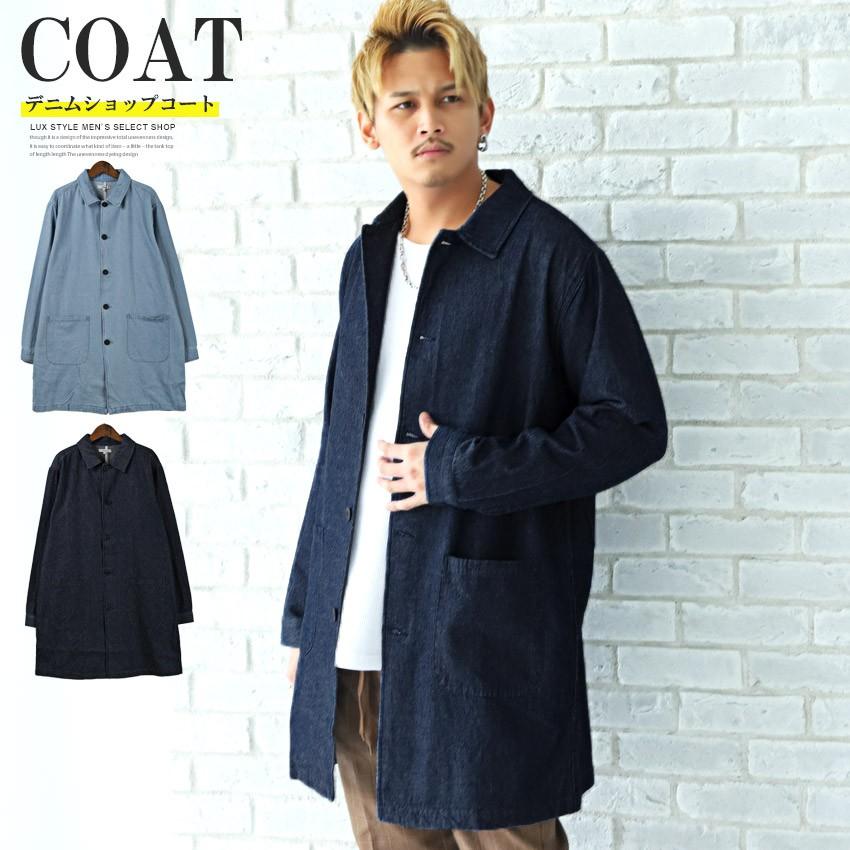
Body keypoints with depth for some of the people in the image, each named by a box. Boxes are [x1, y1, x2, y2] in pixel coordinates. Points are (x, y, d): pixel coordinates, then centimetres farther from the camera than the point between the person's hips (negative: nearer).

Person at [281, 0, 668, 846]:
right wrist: (303, 613, 17)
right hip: (355, 644, 6)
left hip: (483, 647, -6)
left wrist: (461, 469, -15)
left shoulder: (551, 253, -7)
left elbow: (633, 424, -9)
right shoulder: (367, 260, 13)